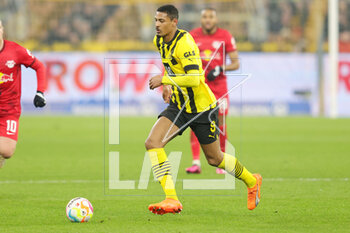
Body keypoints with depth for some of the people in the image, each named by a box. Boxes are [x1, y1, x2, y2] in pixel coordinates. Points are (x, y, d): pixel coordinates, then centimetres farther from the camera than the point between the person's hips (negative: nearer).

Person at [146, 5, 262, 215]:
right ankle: (171, 200, -17)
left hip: (202, 107, -7)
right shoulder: (159, 41, 2)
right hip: (178, 106, 7)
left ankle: (252, 181, 36)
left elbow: (194, 78, -33)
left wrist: (164, 79, -33)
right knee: (152, 143, -16)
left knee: (215, 159, 7)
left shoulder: (184, 43, -24)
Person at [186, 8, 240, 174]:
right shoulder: (192, 36, 4)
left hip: (219, 84, -1)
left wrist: (220, 69, -16)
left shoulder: (225, 37, -1)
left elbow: (236, 63, -1)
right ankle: (196, 162, -12)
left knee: (220, 124, 1)